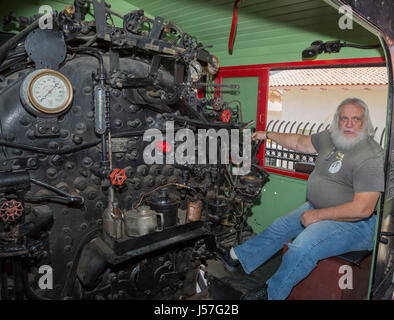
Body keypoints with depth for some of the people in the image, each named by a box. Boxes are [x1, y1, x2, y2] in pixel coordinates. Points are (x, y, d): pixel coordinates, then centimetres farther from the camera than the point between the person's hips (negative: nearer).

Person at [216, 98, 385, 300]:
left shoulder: (371, 157, -22)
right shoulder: (330, 138, 3)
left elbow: (362, 209, -27)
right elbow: (299, 142, 19)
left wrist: (318, 215, -21)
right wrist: (267, 135, 27)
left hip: (354, 222, -8)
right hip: (318, 209, 9)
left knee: (301, 248, -26)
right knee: (280, 227, 10)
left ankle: (271, 294, -2)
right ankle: (237, 257, 25)